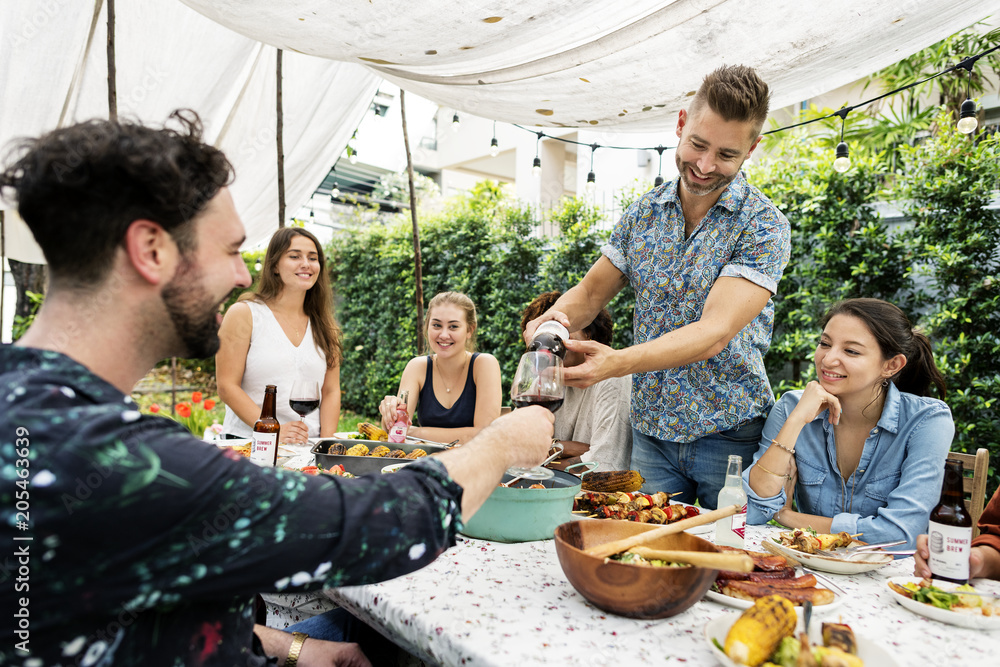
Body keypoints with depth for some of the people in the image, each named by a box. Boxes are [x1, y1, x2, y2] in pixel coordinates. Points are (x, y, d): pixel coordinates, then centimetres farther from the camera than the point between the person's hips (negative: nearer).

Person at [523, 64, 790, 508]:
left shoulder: (763, 226, -13)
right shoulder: (643, 213, 2)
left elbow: (714, 333, -24)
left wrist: (616, 362, -38)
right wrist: (555, 317, -17)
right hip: (650, 429, 4)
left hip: (730, 435, -3)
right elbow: (592, 291, 7)